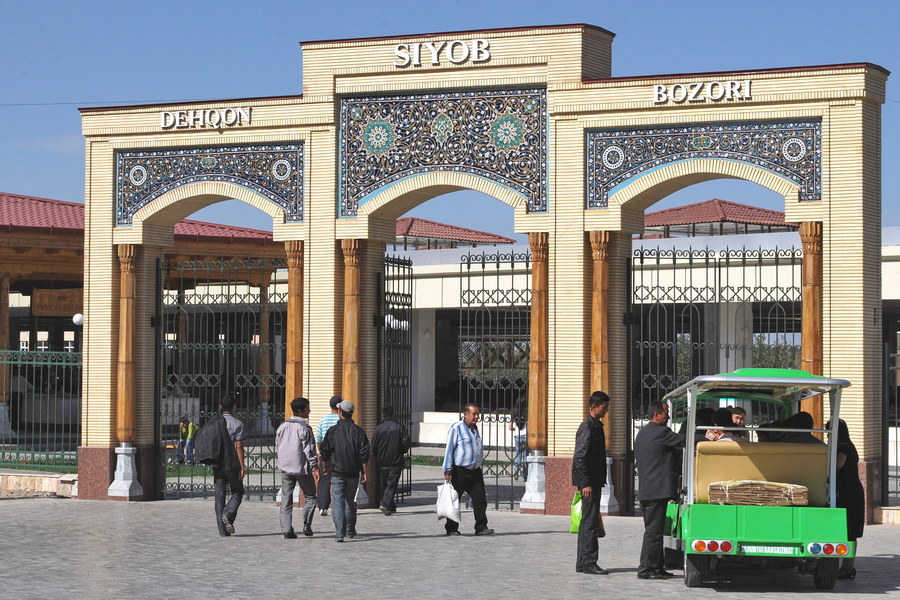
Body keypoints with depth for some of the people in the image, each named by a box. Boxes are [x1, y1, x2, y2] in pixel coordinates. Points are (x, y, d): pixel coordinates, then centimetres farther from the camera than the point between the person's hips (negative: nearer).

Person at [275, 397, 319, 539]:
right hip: (302, 468, -5)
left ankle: (287, 530, 0)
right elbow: (309, 450, -14)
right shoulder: (304, 427, -11)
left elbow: (277, 448, 14)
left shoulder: (282, 427, 8)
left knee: (286, 501, 6)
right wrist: (315, 468, -12)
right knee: (310, 497, 10)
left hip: (285, 468, 5)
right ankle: (307, 525, -3)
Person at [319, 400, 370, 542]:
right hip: (353, 472, 2)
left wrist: (325, 467, 17)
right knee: (351, 501, 17)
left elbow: (325, 452, 1)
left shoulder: (333, 431, -4)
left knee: (338, 502, -4)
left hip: (337, 472, -2)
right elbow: (364, 453, -2)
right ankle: (350, 530, 28)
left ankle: (340, 533, -16)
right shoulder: (358, 431, 1)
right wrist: (364, 472, 2)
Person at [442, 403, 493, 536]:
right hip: (459, 471, -6)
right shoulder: (456, 428, -6)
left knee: (480, 500, -3)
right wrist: (448, 470, -13)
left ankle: (481, 527, -1)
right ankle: (451, 529, 11)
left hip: (475, 471, 6)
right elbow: (449, 449, -8)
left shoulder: (475, 429, 16)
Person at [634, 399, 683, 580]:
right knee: (653, 532, -6)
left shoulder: (642, 434, 18)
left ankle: (656, 567, 18)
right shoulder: (661, 433, -12)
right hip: (658, 490, -10)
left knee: (653, 530, 14)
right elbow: (684, 442, -9)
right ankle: (646, 569, -5)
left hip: (644, 490, 10)